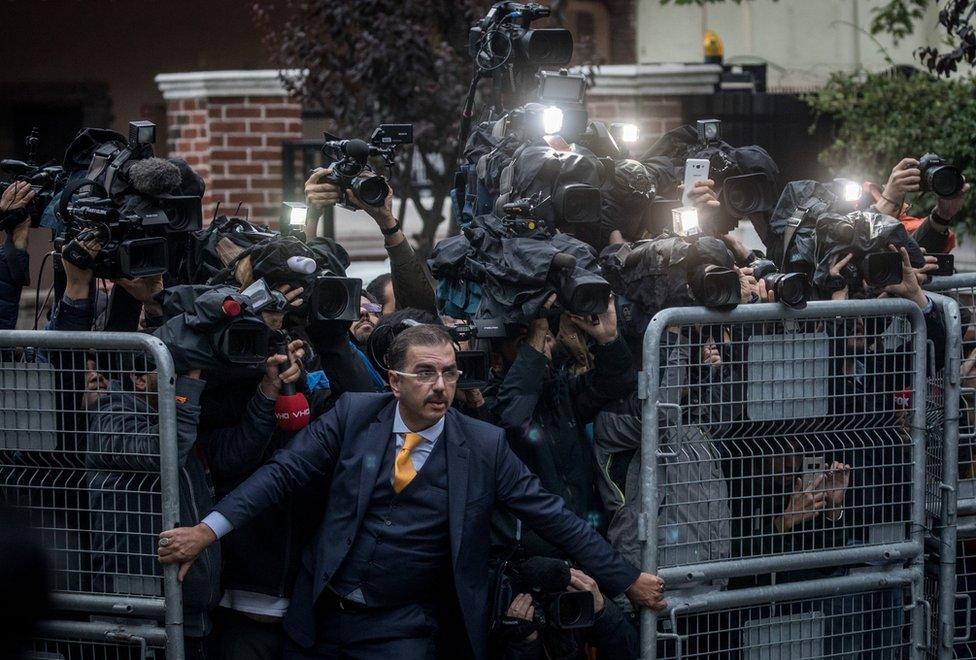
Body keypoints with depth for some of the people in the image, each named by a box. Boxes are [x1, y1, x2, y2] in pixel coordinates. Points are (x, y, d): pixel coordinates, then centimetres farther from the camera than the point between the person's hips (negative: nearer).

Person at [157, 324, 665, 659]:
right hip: (321, 611, 2)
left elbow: (549, 515, -2)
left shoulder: (485, 446, -4)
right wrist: (208, 530, -16)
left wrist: (626, 581, -2)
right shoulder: (353, 416, -2)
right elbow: (284, 472, -5)